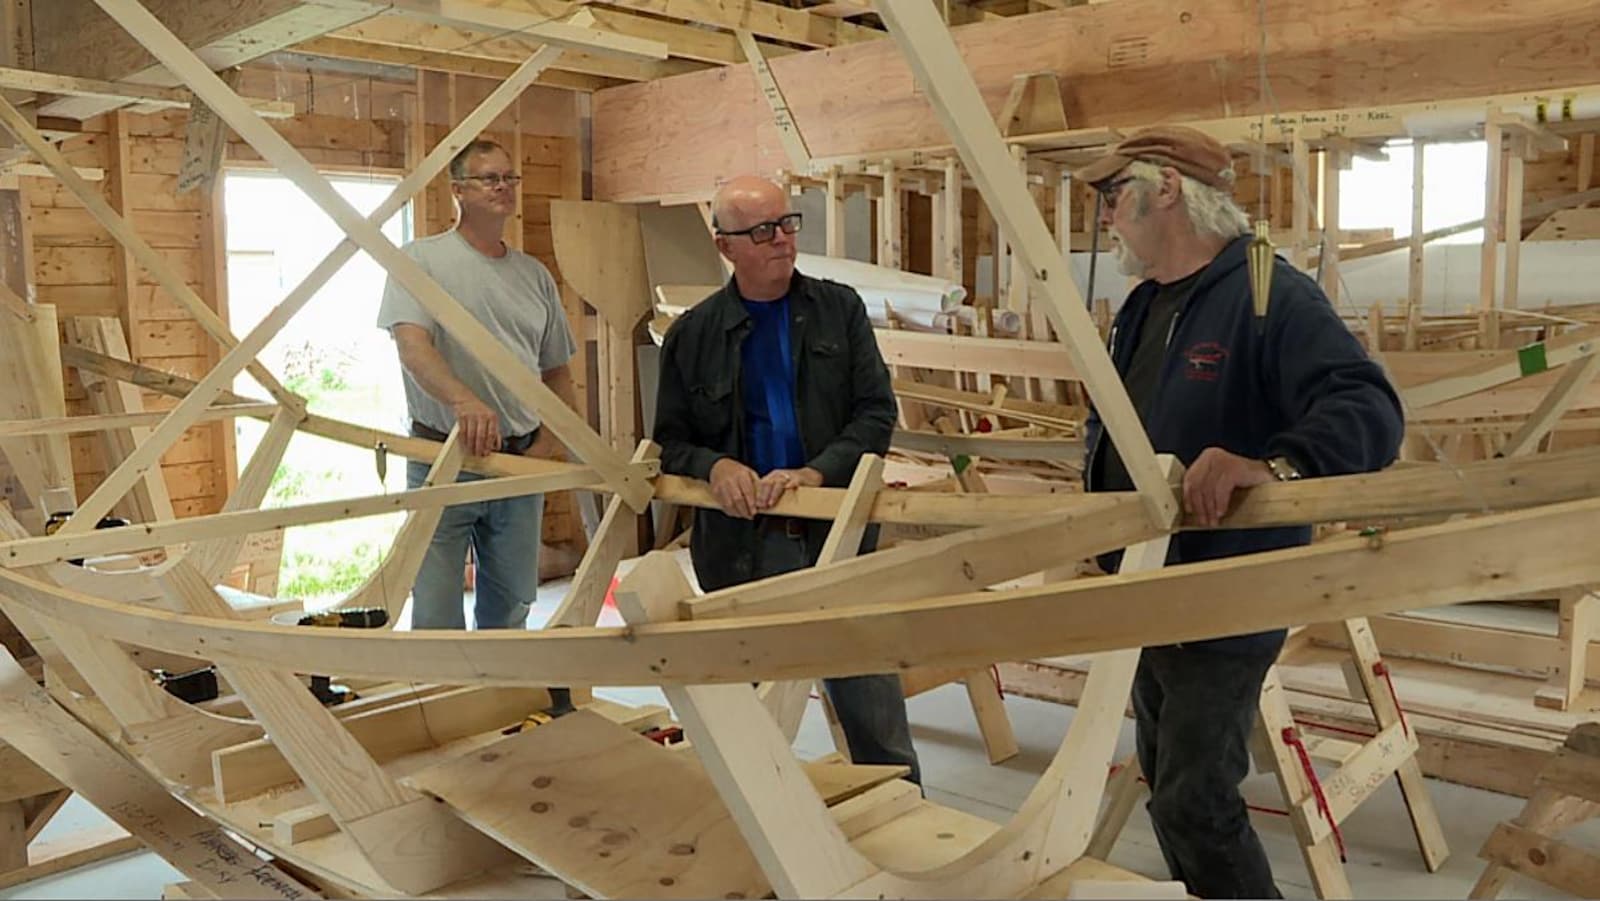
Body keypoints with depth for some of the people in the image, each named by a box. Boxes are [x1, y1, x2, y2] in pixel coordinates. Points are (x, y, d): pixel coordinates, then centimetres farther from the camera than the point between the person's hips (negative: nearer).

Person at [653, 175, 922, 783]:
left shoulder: (840, 310, 5)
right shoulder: (693, 335, 5)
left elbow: (877, 413, -1)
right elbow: (670, 441, 9)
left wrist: (817, 472, -17)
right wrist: (714, 466, -14)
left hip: (837, 537, 0)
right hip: (740, 550, 1)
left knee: (878, 728, 4)